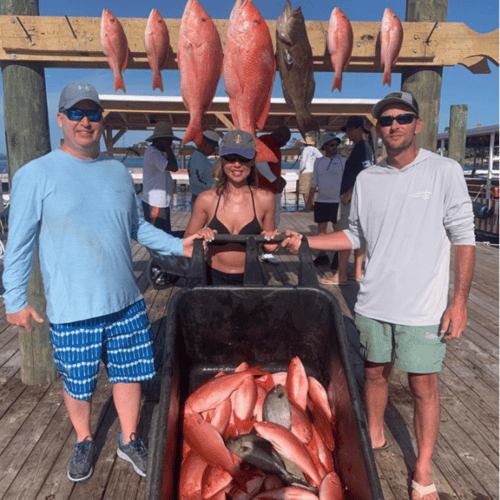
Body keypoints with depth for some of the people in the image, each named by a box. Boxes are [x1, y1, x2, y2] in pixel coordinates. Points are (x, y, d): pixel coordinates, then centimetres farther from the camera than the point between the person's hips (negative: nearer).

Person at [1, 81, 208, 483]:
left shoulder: (118, 172, 6)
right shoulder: (36, 174, -7)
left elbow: (138, 227, 13)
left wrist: (178, 245, 3)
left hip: (126, 301, 4)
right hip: (72, 310, -3)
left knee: (129, 373, 14)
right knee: (78, 384, 13)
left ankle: (129, 441, 37)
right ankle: (84, 442, 41)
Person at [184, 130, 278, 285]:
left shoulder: (264, 199, -4)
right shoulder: (206, 199, -5)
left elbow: (268, 247, 8)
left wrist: (270, 245, -14)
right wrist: (200, 236, -16)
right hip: (214, 278, 0)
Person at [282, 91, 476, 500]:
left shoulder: (445, 171, -6)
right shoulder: (367, 179, 4)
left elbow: (464, 237, -5)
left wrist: (460, 300, -10)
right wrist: (305, 241, -1)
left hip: (423, 308, -3)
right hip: (374, 303, 4)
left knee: (424, 386, 7)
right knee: (375, 372, 18)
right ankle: (375, 437, 44)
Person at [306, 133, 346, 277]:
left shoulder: (343, 161, 1)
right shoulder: (318, 162, 11)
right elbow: (314, 182, 16)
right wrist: (310, 200, 12)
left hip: (337, 201, -4)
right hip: (321, 200, 4)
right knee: (321, 228, 7)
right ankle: (322, 255, 15)